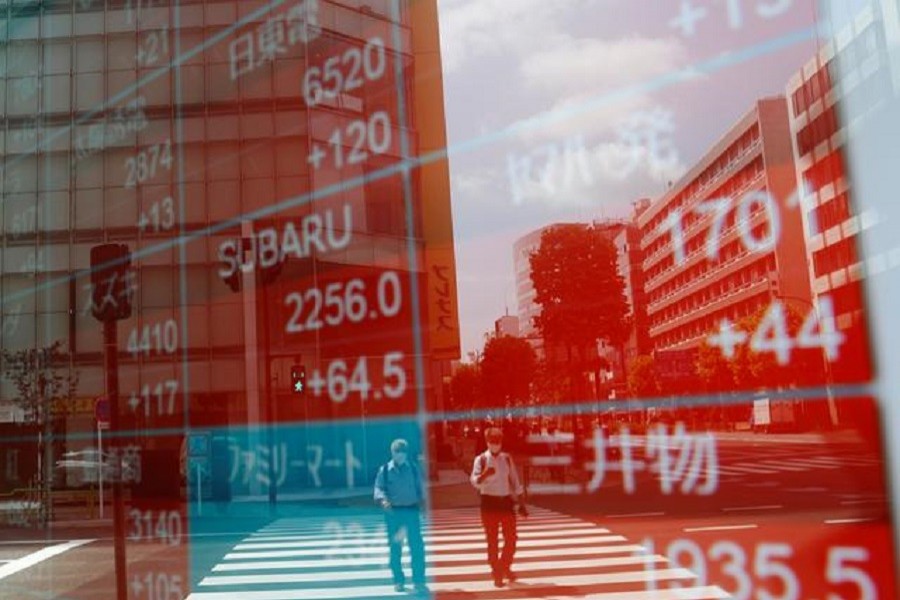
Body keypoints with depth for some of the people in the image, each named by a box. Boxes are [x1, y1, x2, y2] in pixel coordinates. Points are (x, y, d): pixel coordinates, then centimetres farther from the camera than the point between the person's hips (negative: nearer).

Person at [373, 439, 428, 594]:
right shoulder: (385, 470, -1)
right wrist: (383, 500, -25)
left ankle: (419, 581, 5)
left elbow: (419, 488, 12)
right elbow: (379, 488, -7)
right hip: (393, 511, -1)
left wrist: (420, 501, 3)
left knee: (417, 546, -4)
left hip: (411, 510, 1)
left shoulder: (413, 469, 4)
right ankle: (399, 580, 19)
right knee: (395, 548, 6)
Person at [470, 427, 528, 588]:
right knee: (492, 540, 1)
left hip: (506, 501, 3)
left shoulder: (507, 458, 7)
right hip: (489, 502, -3)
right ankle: (496, 573, 12)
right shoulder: (481, 459, -4)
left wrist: (521, 504, 9)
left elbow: (514, 481, 11)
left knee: (511, 538, 2)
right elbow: (475, 482, -17)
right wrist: (485, 474, -39)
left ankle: (505, 568, 25)